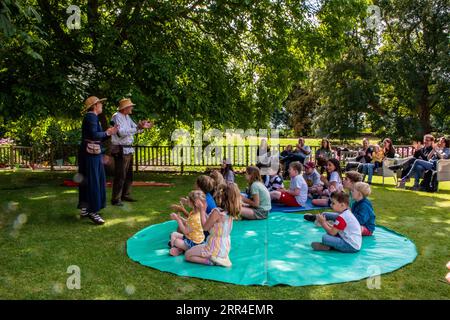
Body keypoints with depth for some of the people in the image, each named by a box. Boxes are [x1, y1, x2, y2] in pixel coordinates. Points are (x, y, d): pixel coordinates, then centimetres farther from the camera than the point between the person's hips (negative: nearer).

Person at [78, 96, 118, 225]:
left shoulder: (92, 117, 16)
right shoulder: (91, 116, -13)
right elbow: (93, 135, -25)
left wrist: (108, 133, 9)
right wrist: (107, 133, -11)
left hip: (92, 153, 10)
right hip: (90, 153, -10)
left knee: (87, 182, 14)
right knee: (92, 182, -6)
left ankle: (84, 209, 22)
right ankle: (92, 211, -1)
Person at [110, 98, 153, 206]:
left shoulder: (127, 117, 15)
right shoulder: (117, 117, -12)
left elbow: (135, 129, 20)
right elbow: (121, 132, -24)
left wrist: (143, 126, 1)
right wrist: (137, 127, -27)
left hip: (128, 149, 10)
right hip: (120, 150, -10)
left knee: (129, 174, 16)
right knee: (120, 176, -9)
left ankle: (125, 195, 27)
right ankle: (115, 199, -3)